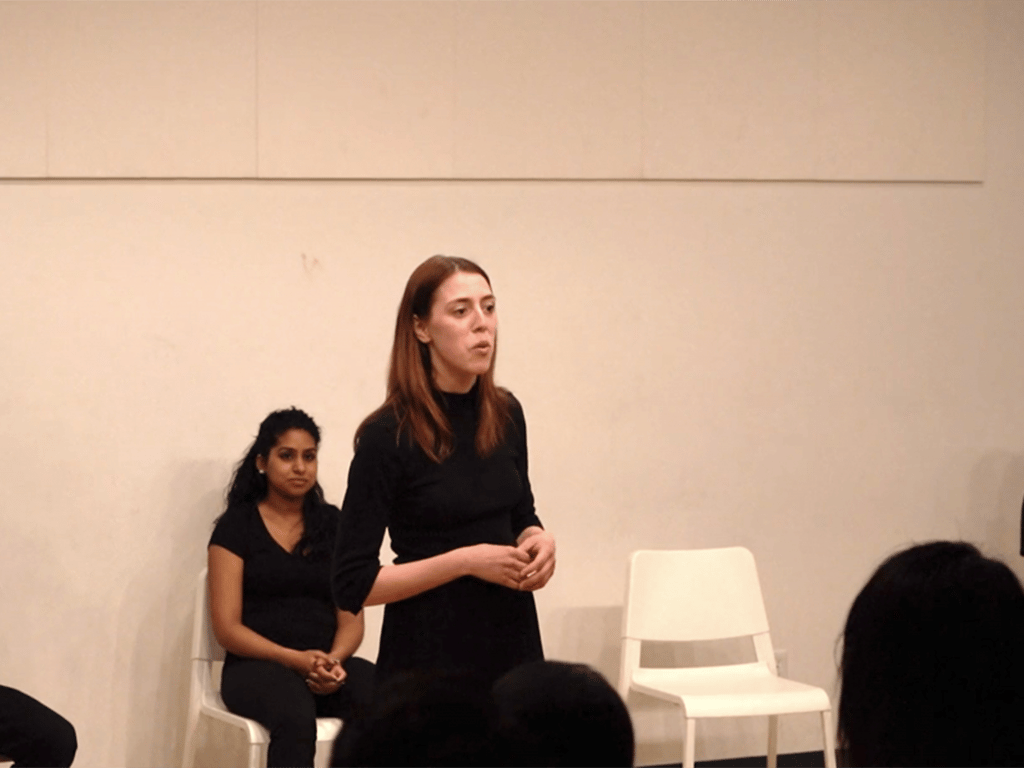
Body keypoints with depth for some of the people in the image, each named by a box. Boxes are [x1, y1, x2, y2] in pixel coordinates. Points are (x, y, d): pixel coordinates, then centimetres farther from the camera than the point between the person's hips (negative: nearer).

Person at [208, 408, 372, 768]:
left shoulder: (334, 525, 15)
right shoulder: (237, 526, 5)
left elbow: (352, 618, 11)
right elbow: (227, 627, -2)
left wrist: (334, 660, -12)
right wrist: (295, 659, -17)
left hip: (328, 662, 3)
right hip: (257, 664, -3)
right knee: (295, 718, -39)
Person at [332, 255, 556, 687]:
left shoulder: (506, 415, 5)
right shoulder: (388, 436, -11)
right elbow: (353, 585, -12)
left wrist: (537, 539, -1)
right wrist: (464, 561, -18)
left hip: (512, 639, 5)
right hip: (429, 655, -5)